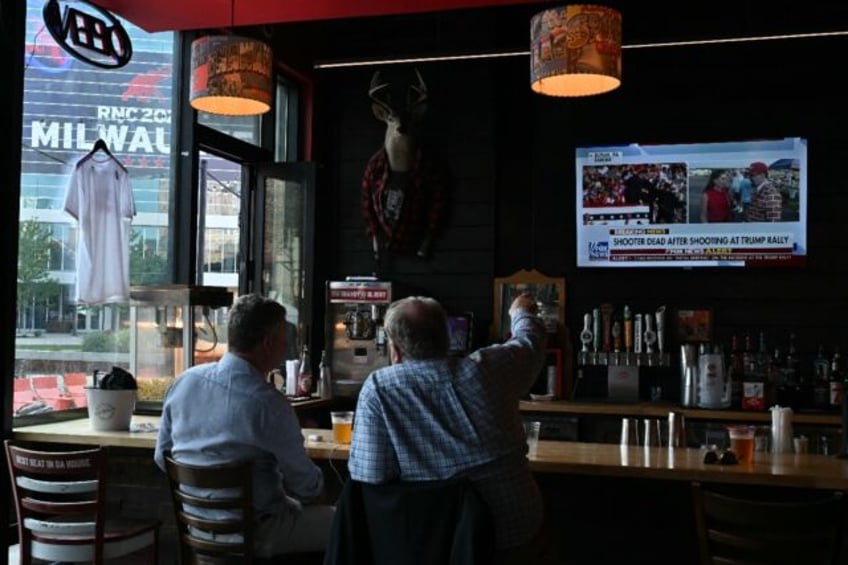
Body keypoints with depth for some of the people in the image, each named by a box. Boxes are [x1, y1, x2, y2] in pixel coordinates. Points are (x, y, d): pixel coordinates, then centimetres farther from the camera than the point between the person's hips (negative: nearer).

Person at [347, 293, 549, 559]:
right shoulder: (489, 368, -4)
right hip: (514, 527, 2)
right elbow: (530, 341, 18)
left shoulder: (379, 387, -11)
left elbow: (368, 475, -14)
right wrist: (522, 313, 41)